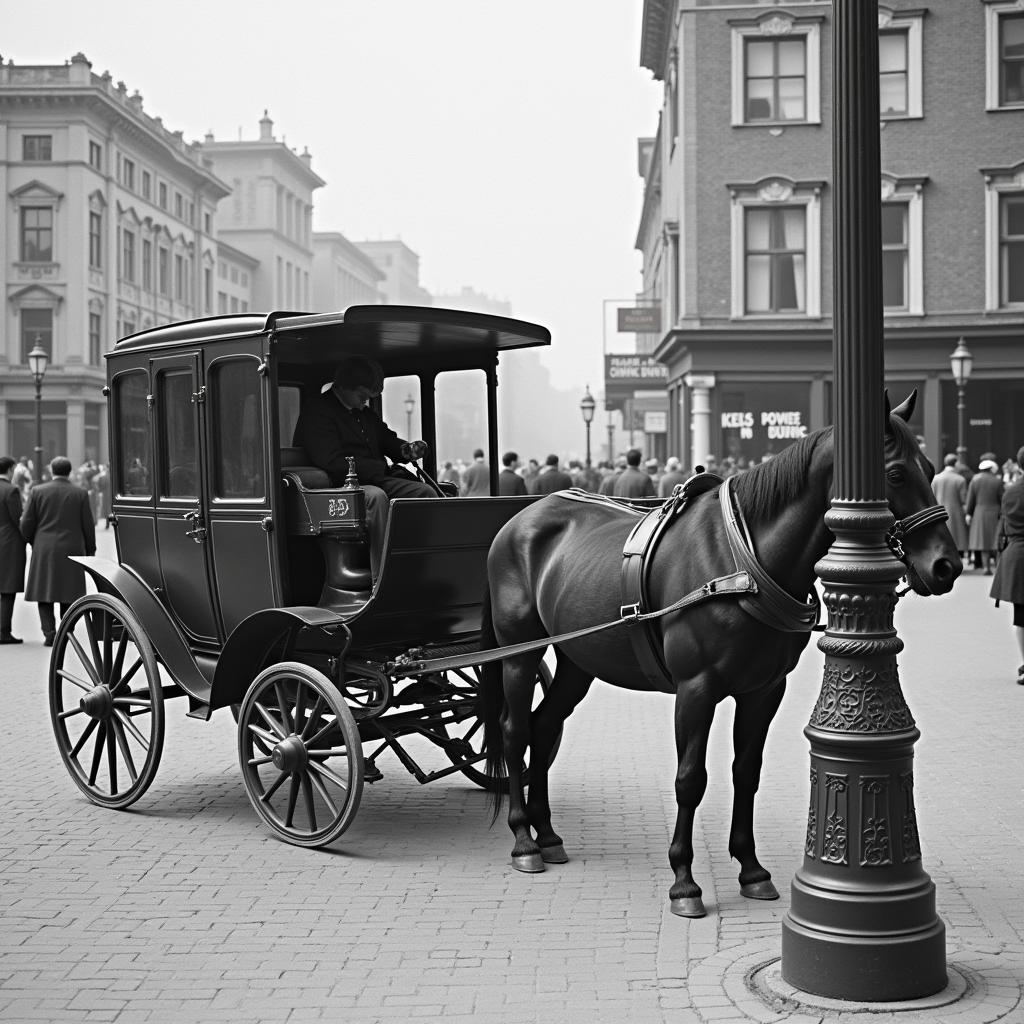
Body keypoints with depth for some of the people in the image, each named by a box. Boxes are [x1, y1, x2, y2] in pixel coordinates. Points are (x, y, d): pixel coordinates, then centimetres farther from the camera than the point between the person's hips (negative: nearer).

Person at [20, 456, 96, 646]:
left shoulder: (38, 491, -1)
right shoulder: (80, 494, -2)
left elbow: (26, 525, 1)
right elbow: (88, 526, 0)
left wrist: (34, 543, 19)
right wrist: (90, 551, 11)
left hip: (44, 551, 0)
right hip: (72, 550, 0)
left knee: (45, 593, 7)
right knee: (68, 595, 9)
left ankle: (50, 634, -3)